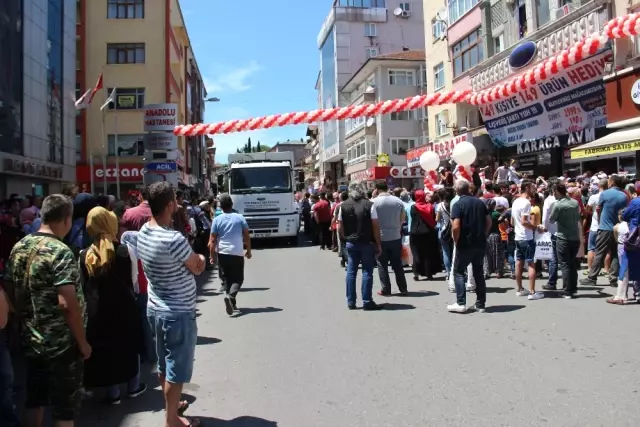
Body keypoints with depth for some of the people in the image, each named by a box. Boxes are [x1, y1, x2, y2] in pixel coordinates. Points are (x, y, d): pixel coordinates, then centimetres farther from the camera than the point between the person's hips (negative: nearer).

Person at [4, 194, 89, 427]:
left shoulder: (19, 248, 4)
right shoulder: (60, 251, -20)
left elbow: (9, 291, 12)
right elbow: (67, 303, -25)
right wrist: (82, 342, -15)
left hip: (31, 341, 8)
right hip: (61, 344, -7)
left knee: (34, 402, 21)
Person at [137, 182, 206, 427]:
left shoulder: (143, 233, 0)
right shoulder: (173, 239, -27)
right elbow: (198, 267, -13)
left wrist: (191, 257, -6)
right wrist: (200, 258, 5)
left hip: (156, 308, 9)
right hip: (178, 313, -9)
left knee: (165, 363, 23)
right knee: (176, 368, 7)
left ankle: (172, 404, 41)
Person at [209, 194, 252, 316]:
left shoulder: (217, 220, -2)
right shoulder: (240, 218, -1)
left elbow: (213, 240, -3)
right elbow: (247, 237, 1)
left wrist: (212, 256, 4)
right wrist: (248, 251, 12)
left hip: (222, 254, 1)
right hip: (237, 253, -1)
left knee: (227, 279, 14)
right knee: (238, 279, 7)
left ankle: (232, 304, 13)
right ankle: (230, 296, -20)